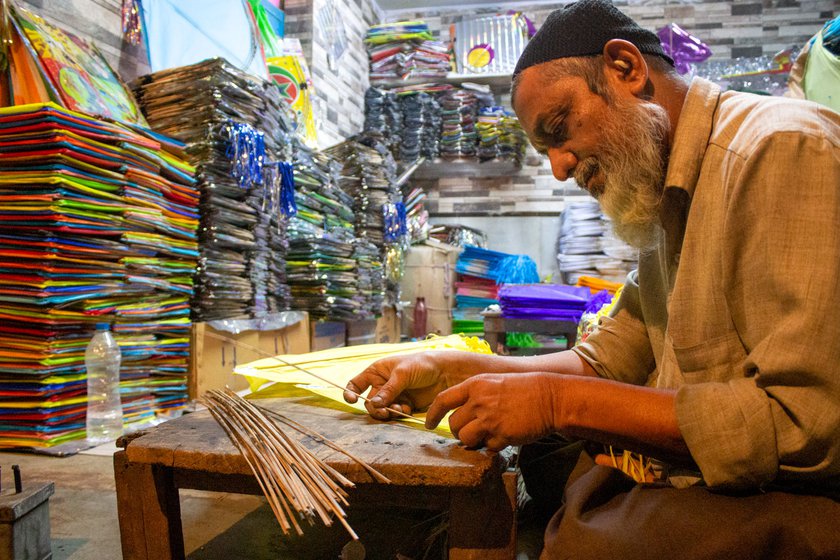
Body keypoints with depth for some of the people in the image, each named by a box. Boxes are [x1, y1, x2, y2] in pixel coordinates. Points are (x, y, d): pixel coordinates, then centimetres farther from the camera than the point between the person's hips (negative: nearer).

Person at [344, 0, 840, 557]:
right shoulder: (670, 206, 12)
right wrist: (447, 372, 1)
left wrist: (559, 402, -22)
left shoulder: (783, 151, -17)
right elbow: (608, 361, 11)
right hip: (683, 477, 7)